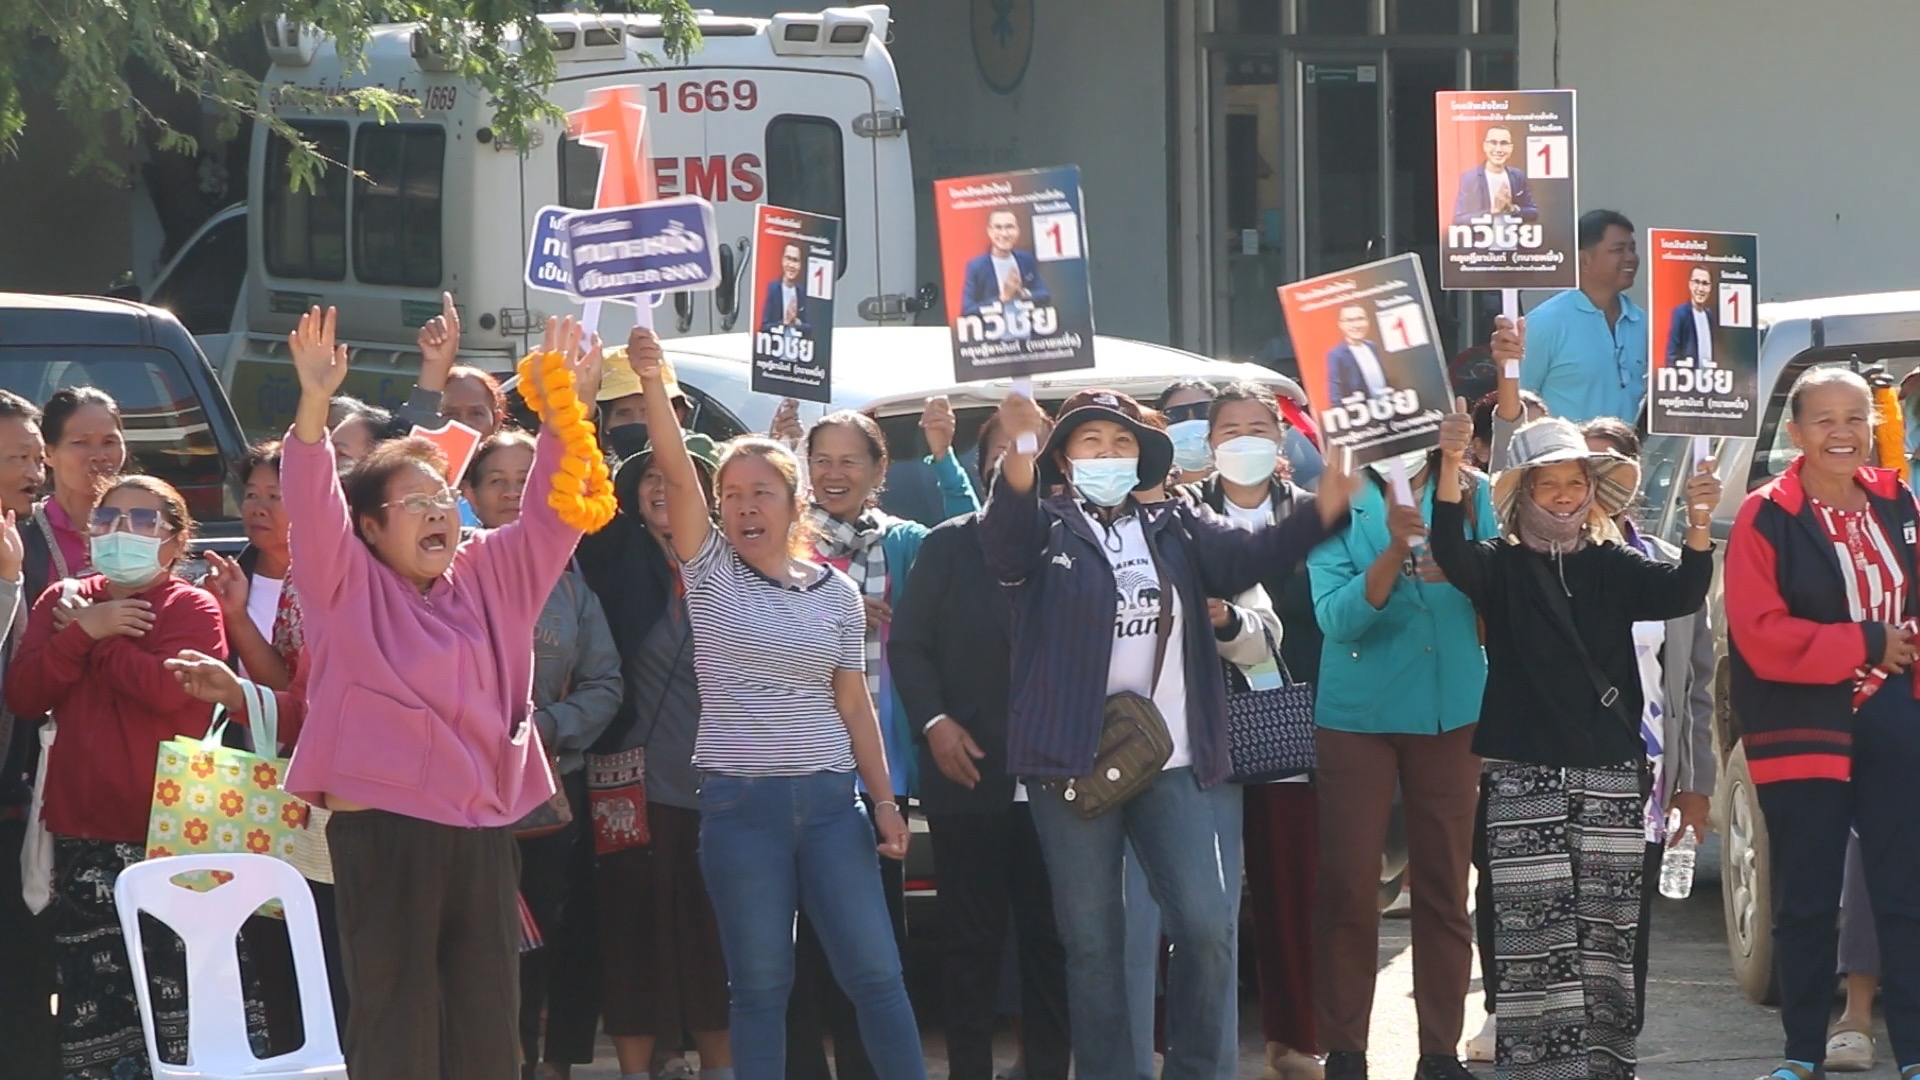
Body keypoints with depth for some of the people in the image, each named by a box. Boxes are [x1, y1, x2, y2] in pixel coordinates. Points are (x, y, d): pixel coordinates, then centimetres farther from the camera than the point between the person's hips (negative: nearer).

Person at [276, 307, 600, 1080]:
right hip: (382, 826, -5)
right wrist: (314, 405, -28)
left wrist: (564, 415, 0)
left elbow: (549, 516, 14)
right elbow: (312, 507, -13)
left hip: (485, 828, 5)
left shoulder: (489, 576, 14)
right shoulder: (348, 583, 0)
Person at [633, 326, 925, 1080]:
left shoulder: (837, 593, 7)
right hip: (739, 804, -1)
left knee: (875, 973, -1)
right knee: (760, 984, 2)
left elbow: (854, 704, 9)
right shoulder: (711, 573, 2)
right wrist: (652, 383, -23)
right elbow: (676, 474, -11)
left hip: (828, 799, 1)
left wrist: (885, 799, 4)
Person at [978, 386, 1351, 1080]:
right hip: (1073, 765, -2)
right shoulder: (1046, 528, 2)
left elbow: (1244, 557, -6)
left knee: (1206, 926, -3)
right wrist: (1017, 457, -43)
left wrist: (1322, 514, -27)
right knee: (1092, 940, 5)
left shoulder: (1175, 526, 11)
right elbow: (1004, 545, -21)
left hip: (1173, 763, 2)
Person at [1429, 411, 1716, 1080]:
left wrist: (1699, 524, -27)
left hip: (1611, 774, 2)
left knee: (1608, 934, 3)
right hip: (1523, 776, -2)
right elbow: (1450, 554, -17)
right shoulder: (1501, 567, 4)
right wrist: (1450, 466, -33)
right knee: (1534, 936, -7)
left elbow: (1682, 593, -7)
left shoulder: (1613, 566, 9)